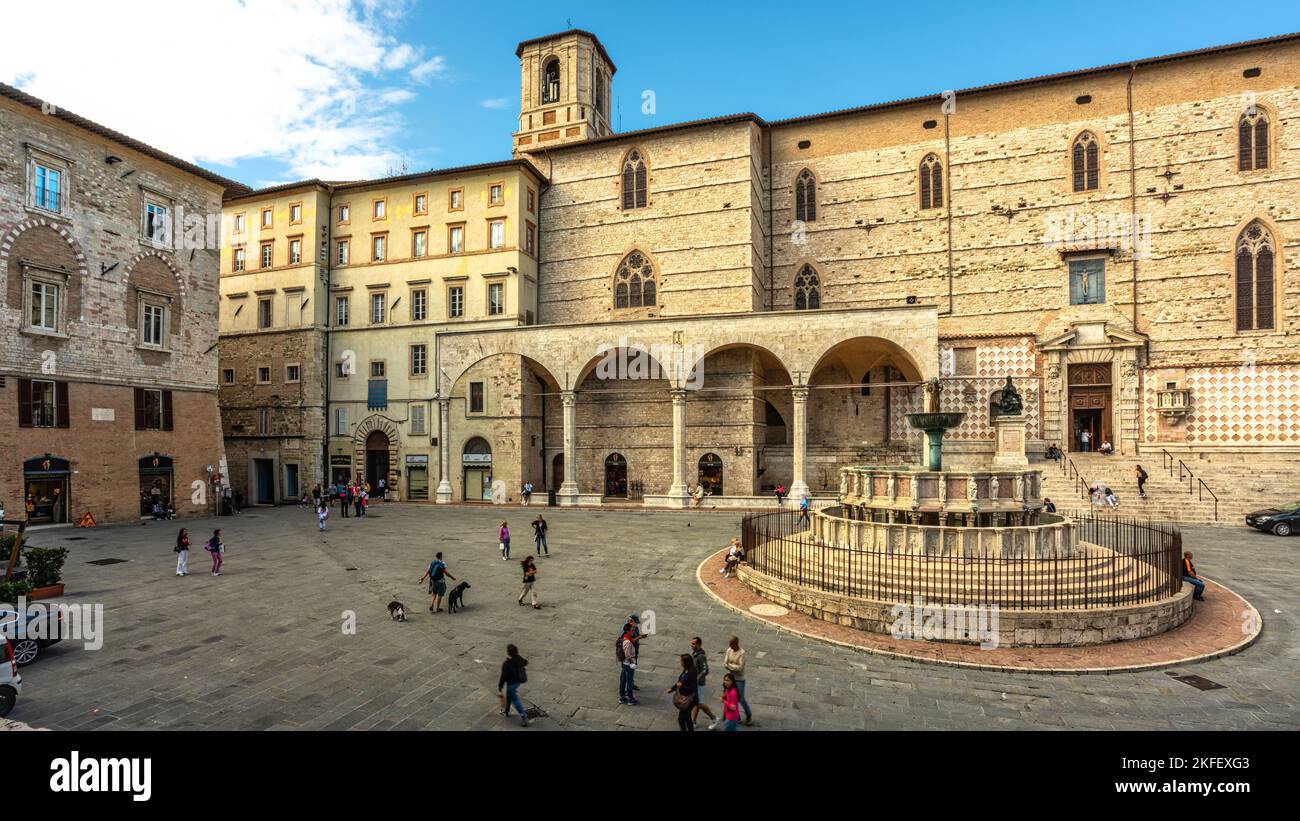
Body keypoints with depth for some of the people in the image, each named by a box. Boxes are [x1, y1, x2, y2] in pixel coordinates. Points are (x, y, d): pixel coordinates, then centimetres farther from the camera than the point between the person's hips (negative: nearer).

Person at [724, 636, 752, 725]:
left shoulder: (742, 653, -21)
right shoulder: (729, 650, -4)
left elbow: (740, 667, -23)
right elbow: (725, 664, -6)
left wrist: (729, 665, -15)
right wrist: (734, 667, -22)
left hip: (739, 679, -5)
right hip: (731, 677, 5)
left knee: (741, 699, 3)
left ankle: (749, 715, 28)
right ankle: (736, 716, 30)